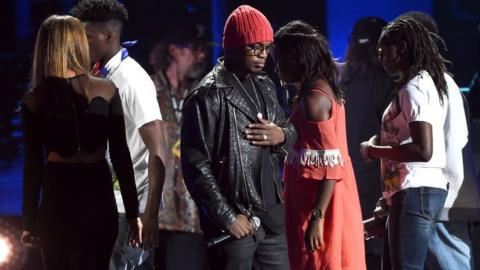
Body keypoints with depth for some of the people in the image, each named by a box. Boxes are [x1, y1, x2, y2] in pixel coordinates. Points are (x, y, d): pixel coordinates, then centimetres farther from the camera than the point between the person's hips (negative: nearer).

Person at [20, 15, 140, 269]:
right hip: (98, 195, 0)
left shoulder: (34, 101, -4)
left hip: (57, 197, 0)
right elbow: (120, 155, -2)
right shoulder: (107, 91, -3)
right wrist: (132, 212, 5)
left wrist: (30, 222, 6)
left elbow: (33, 165, -2)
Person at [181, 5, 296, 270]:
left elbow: (289, 129, 24)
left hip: (271, 215, 7)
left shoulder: (265, 86, 12)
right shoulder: (209, 96, -11)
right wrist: (227, 217, -15)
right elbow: (196, 166, -14)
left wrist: (282, 135, -1)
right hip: (235, 222, -7)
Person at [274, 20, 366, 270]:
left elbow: (330, 165, -21)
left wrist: (316, 218, -23)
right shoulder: (323, 90, 12)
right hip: (324, 202, 10)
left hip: (318, 206, -10)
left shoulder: (313, 98, -16)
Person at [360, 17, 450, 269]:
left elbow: (423, 150, -23)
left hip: (414, 192, -10)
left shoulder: (413, 87, -12)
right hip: (429, 189, 10)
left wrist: (374, 150, -11)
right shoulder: (427, 83, 17)